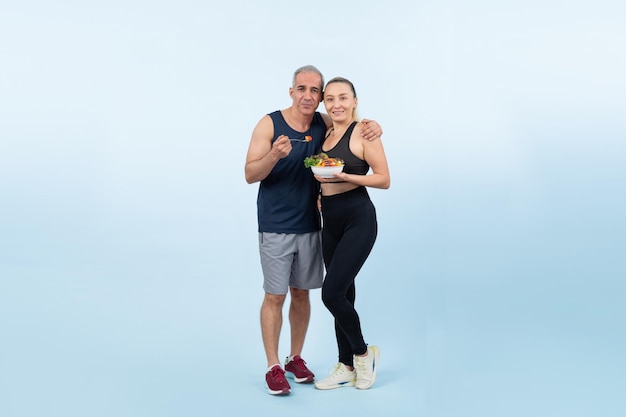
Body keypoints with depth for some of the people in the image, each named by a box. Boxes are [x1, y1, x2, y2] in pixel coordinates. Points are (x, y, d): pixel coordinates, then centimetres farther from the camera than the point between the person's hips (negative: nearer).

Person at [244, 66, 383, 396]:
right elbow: (250, 175, -11)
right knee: (275, 296, -1)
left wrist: (373, 126, -7)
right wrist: (275, 155, -30)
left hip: (309, 225, 4)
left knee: (301, 293, 12)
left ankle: (296, 358, 26)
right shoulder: (269, 124, -9)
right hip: (275, 227, -4)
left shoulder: (324, 124, 1)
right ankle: (273, 367, 10)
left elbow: (355, 121, 17)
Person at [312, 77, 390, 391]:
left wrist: (345, 177, -21)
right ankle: (347, 367, 23)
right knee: (342, 294, 11)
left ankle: (363, 353, 11)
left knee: (332, 293, -13)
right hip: (330, 220, 7)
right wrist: (320, 189, 4)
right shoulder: (326, 133, 13)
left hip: (358, 218, -7)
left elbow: (384, 179, -11)